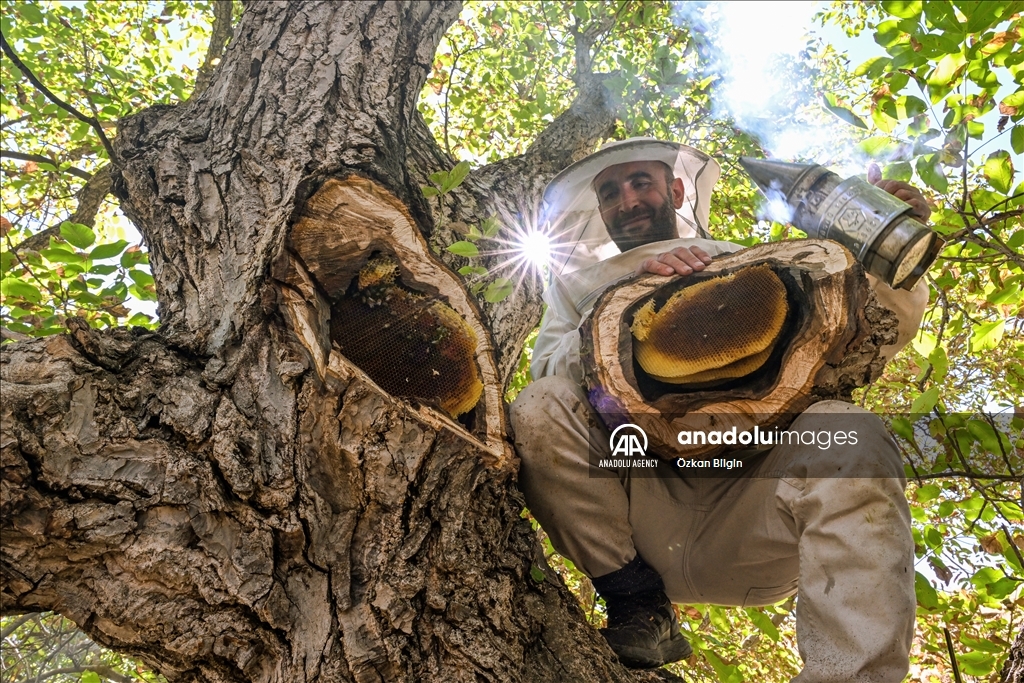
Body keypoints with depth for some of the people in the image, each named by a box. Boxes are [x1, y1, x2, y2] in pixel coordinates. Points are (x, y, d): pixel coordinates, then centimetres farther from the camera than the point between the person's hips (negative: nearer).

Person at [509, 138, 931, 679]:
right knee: (539, 412, -22)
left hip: (748, 515, 0)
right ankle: (641, 609, -10)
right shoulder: (581, 284, 21)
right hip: (635, 522, 1)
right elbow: (546, 367, 0)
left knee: (850, 440, -27)